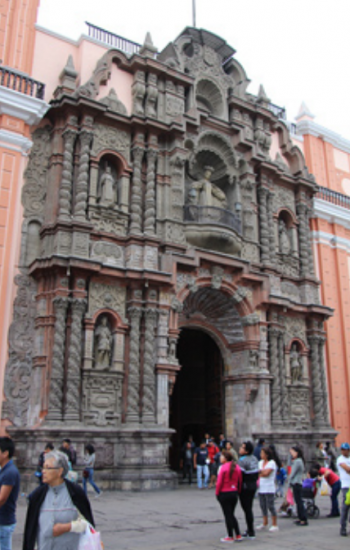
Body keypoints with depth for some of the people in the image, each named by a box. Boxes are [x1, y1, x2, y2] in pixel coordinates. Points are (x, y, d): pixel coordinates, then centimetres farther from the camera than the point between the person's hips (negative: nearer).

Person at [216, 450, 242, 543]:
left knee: (227, 515, 4)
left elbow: (220, 482, -14)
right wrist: (238, 492, 15)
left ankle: (230, 537, 10)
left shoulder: (223, 467, -16)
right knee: (232, 515, 18)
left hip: (224, 494, -6)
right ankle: (238, 535, 16)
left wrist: (217, 493, -3)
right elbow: (240, 481, 7)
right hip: (234, 493, 6)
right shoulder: (237, 467, 3)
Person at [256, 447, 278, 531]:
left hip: (269, 489, -7)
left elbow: (266, 473, -17)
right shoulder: (261, 462, 12)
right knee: (263, 506, 13)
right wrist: (263, 472, -9)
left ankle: (274, 525, 7)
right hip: (261, 487, 7)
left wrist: (260, 471, -3)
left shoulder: (272, 463, -9)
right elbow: (257, 473, 8)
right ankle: (265, 523, 26)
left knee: (270, 506, -3)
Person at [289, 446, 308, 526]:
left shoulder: (297, 461, -17)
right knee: (298, 501, 13)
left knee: (299, 501, -7)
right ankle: (301, 518, 18)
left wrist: (290, 481, -3)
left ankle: (304, 519, -6)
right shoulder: (300, 460, 14)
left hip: (296, 483, -10)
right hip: (297, 483, 10)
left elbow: (293, 473, -14)